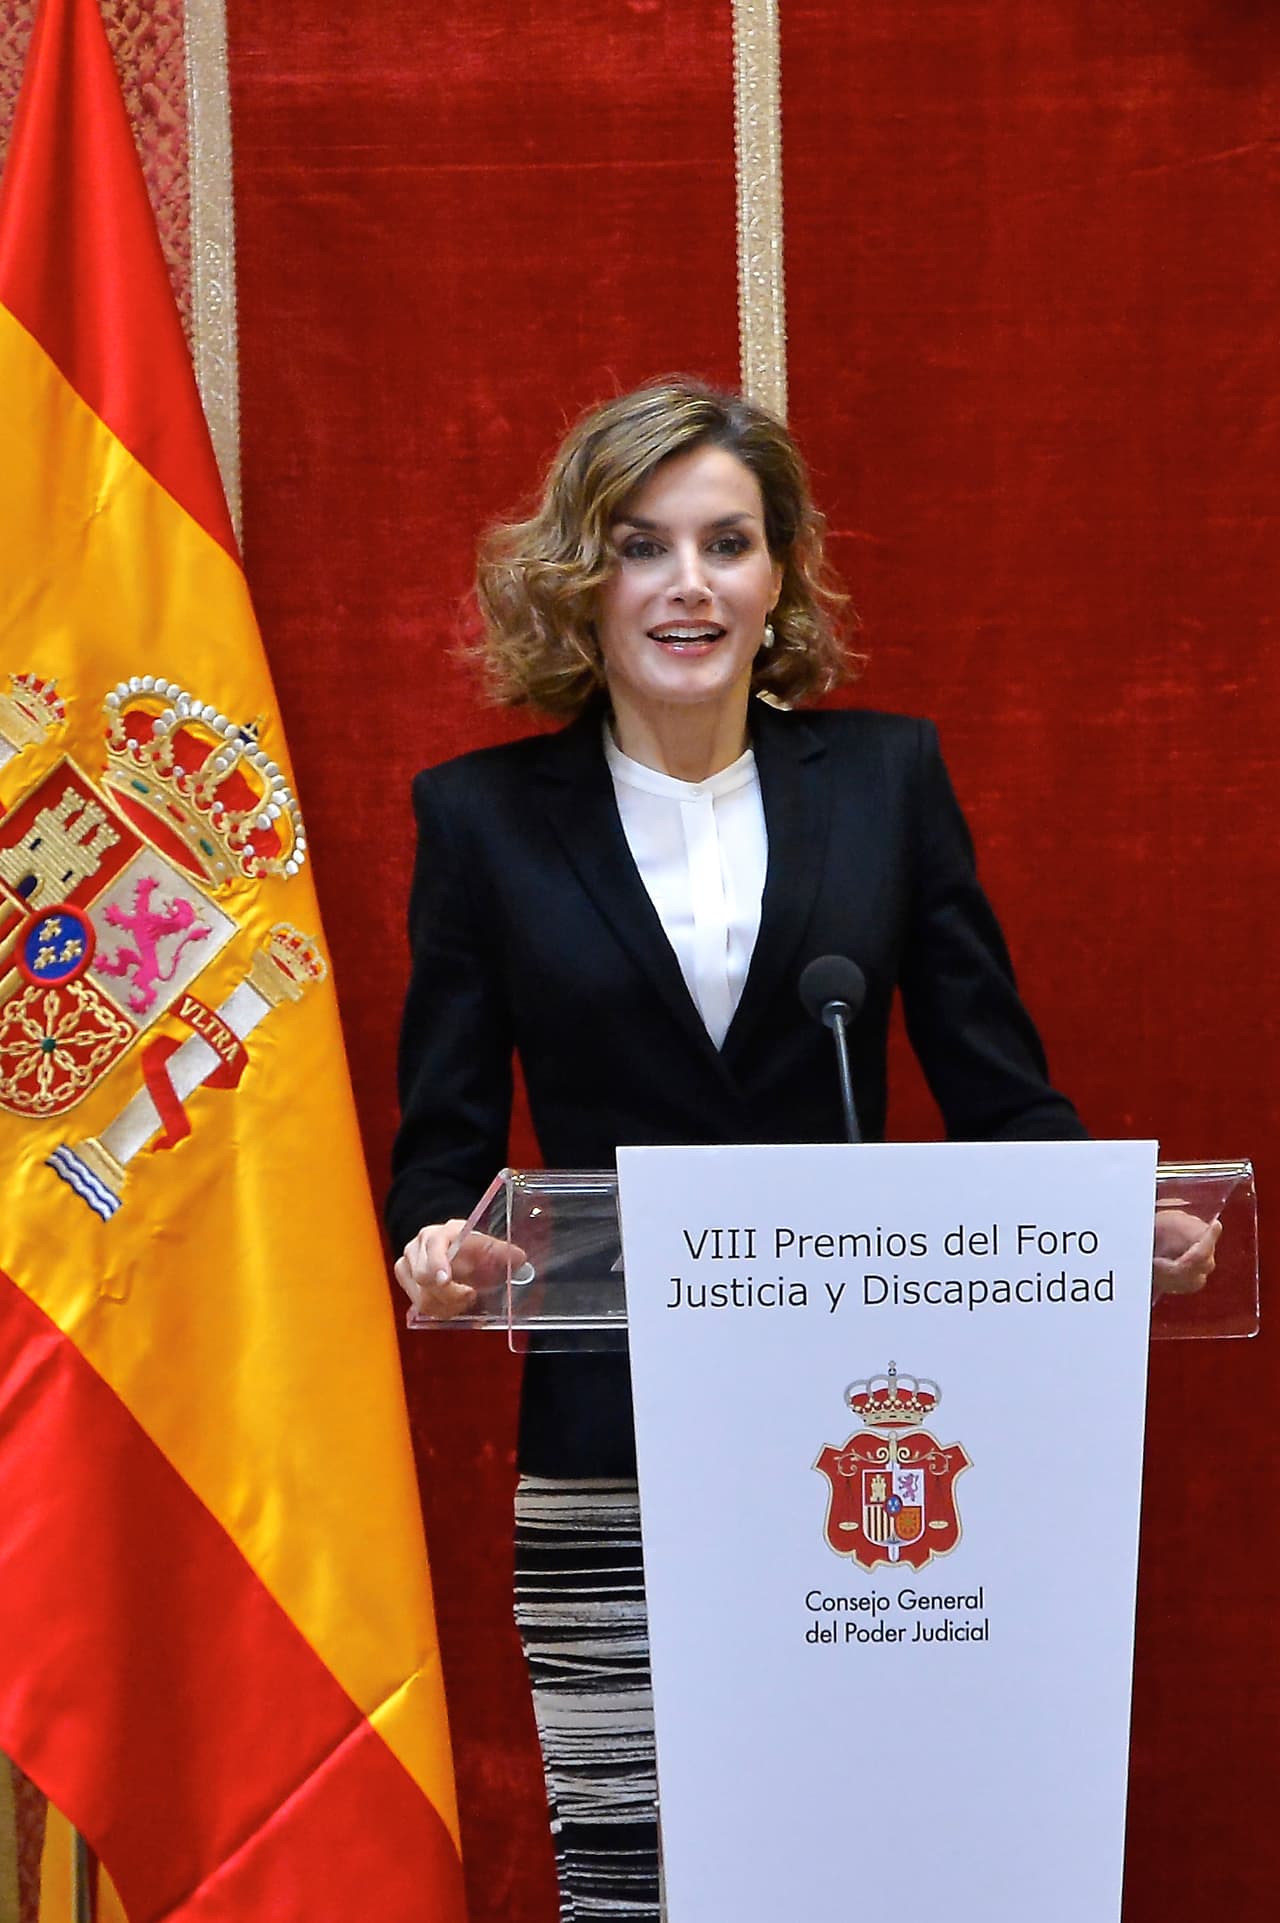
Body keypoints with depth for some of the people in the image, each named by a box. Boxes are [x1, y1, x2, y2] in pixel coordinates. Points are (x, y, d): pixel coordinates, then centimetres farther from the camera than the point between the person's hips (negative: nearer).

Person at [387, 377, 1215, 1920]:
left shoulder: (888, 774, 6)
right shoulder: (486, 814, 4)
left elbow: (998, 1091, 6)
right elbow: (444, 1139, 5)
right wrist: (438, 1248, -17)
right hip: (607, 1461, 0)